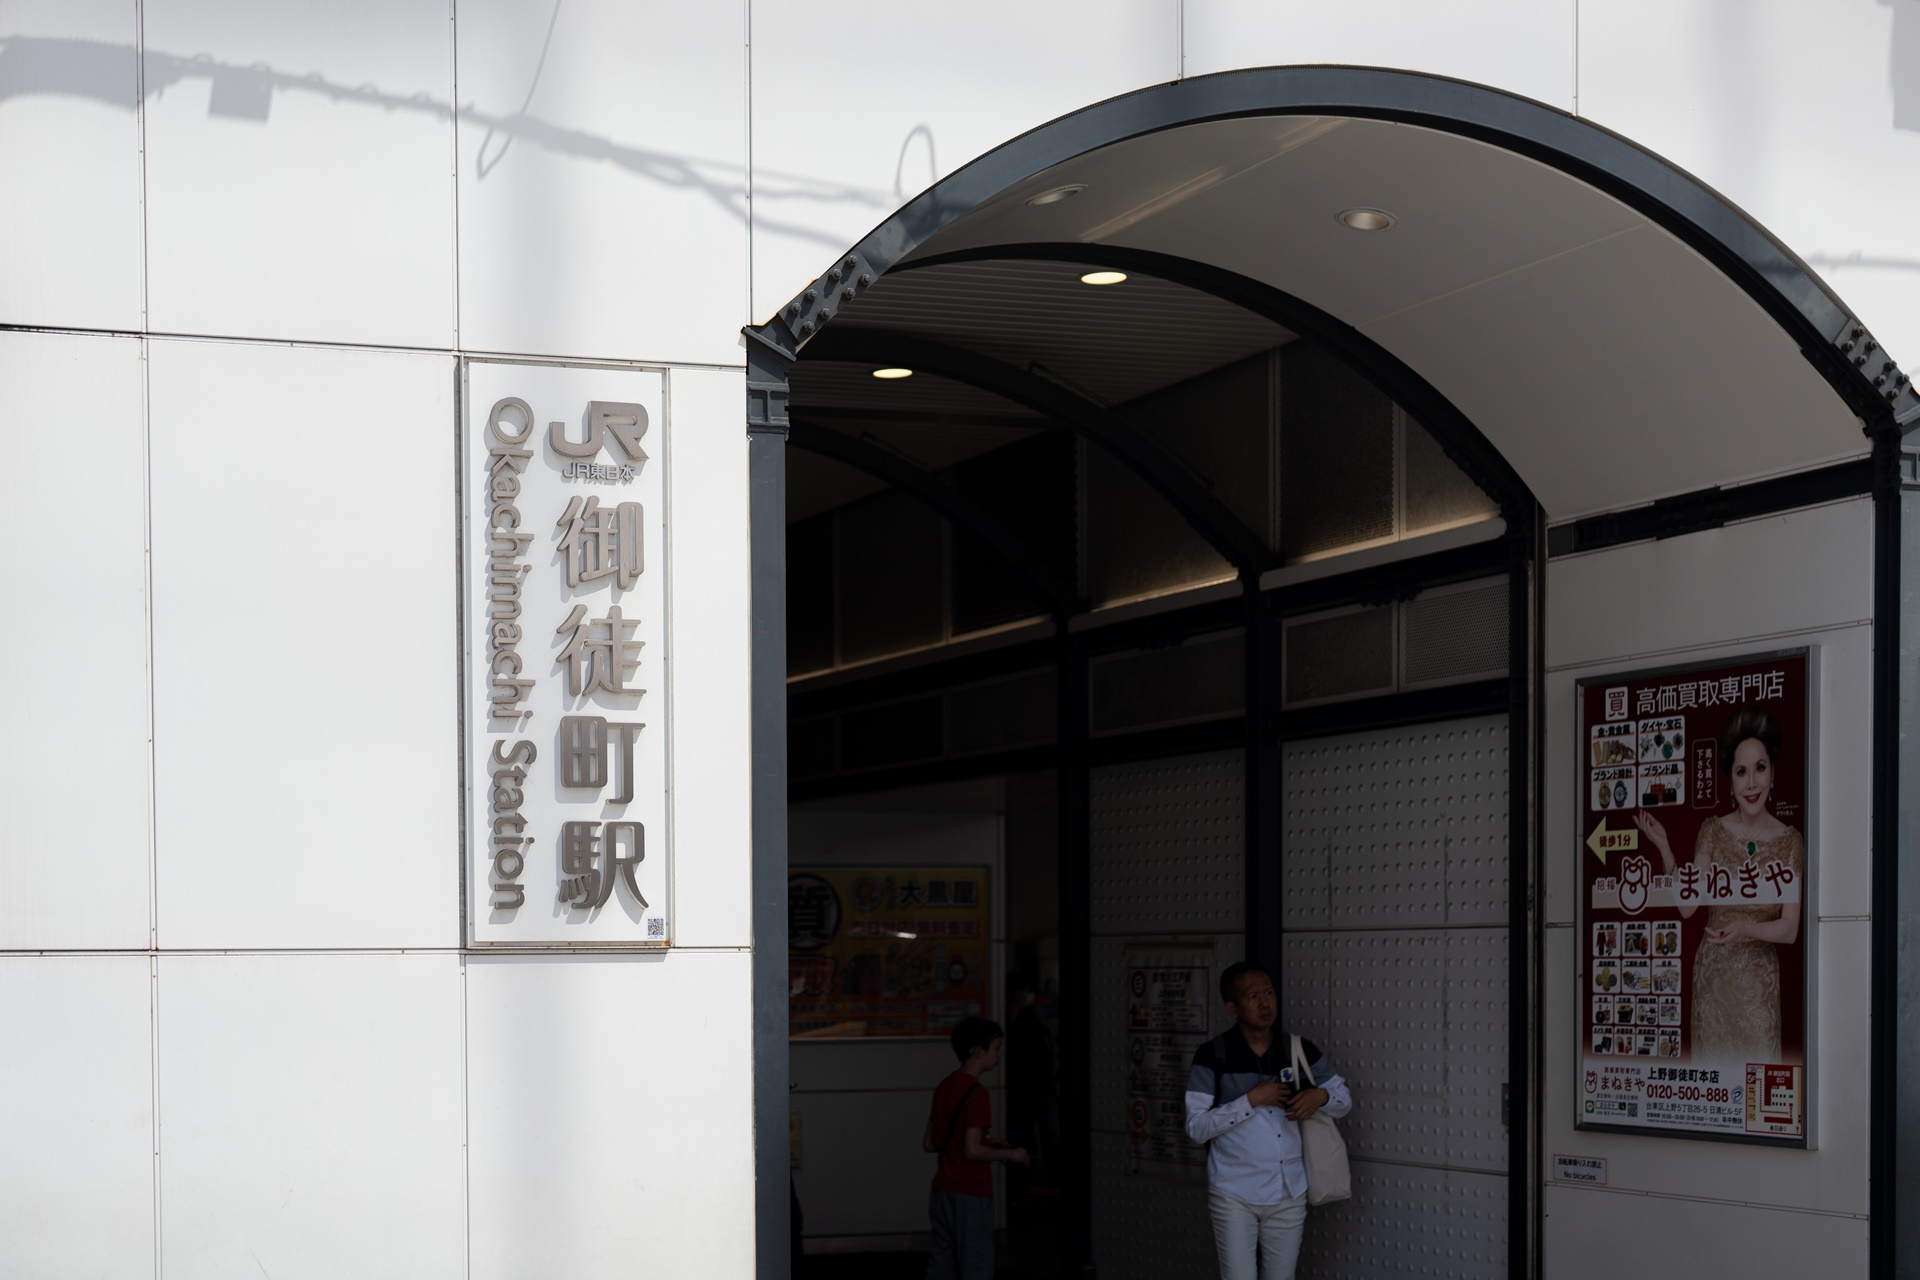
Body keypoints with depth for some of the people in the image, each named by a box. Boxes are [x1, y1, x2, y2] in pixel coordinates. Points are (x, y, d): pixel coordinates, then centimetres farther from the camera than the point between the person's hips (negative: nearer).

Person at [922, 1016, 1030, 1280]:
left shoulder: (944, 1087, 10)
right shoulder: (976, 1093, -15)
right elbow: (972, 1151, -21)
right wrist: (1009, 1154, -7)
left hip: (943, 1191, 8)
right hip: (970, 1196, -8)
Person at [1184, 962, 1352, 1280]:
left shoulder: (1300, 1051, 3)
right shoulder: (1213, 1056, -8)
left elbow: (1344, 1100, 12)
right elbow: (1196, 1127, -12)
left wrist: (1319, 1095, -11)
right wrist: (1253, 1099, -19)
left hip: (1289, 1194, 4)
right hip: (1234, 1195, -4)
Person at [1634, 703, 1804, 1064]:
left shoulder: (1789, 842, -2)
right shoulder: (1713, 831, 2)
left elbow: (1790, 930, -5)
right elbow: (1687, 906, -5)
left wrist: (1746, 930, -23)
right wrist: (1664, 849, -12)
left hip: (1760, 981, -1)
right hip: (1712, 976, 1)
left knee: (1758, 1063, -4)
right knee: (1711, 1063, 3)